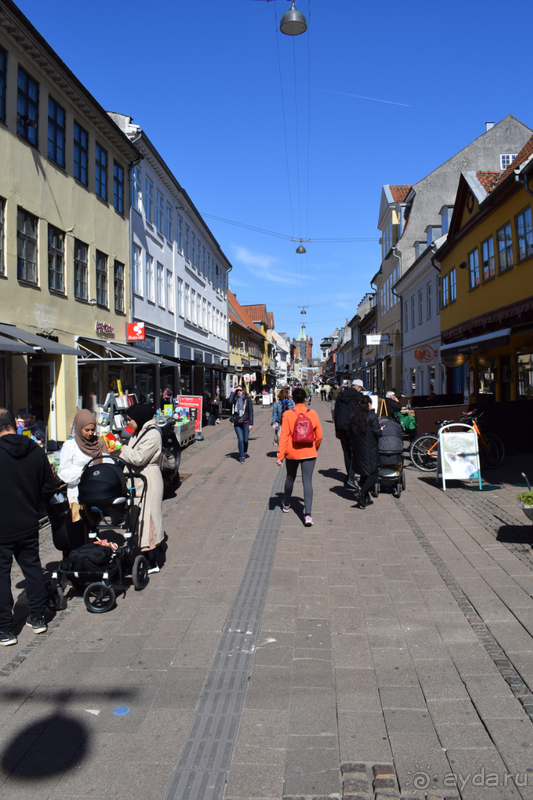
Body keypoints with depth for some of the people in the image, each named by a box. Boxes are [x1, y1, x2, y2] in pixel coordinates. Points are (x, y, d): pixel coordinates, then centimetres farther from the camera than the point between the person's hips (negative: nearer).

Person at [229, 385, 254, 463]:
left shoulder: (247, 399, 0)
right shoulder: (235, 399, 6)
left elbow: (251, 411, -1)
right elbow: (230, 402, -18)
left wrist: (251, 424, -5)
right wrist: (233, 392, -10)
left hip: (246, 422, -1)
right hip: (237, 422, 1)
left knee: (245, 440, 6)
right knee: (240, 439, -9)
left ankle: (245, 452, 34)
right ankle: (242, 457, -1)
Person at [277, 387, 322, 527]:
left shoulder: (288, 415, -9)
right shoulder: (313, 414, -4)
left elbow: (284, 436, -11)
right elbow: (319, 436, 4)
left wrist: (280, 455, -8)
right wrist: (315, 449, 22)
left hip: (292, 453, 0)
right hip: (309, 453, 0)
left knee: (290, 478, 21)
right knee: (307, 481, 0)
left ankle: (286, 505, 42)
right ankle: (308, 514, -11)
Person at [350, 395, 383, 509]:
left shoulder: (354, 416, 5)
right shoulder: (372, 416, -12)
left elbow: (352, 431, 11)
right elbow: (376, 432, -15)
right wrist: (381, 430, 8)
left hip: (358, 450, 6)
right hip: (370, 450, -6)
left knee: (364, 473, 16)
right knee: (373, 474, 2)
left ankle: (366, 498, 19)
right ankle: (361, 492, -15)